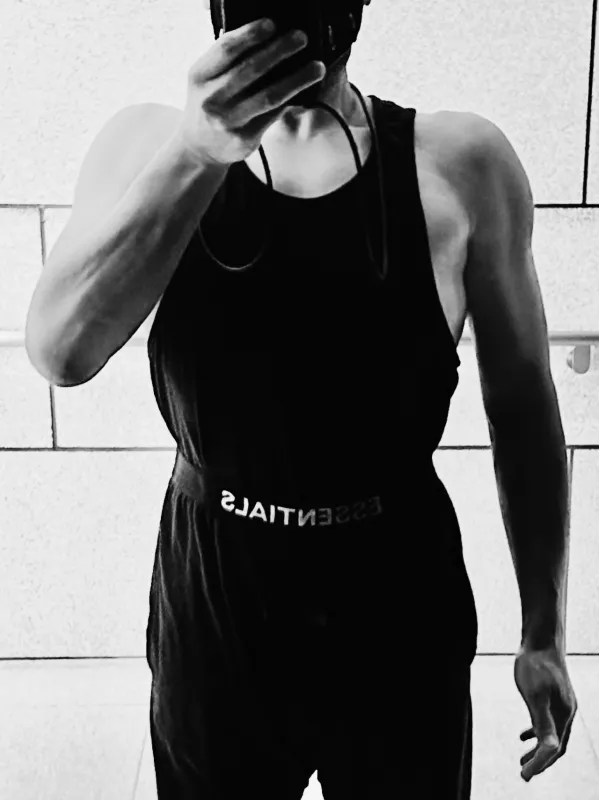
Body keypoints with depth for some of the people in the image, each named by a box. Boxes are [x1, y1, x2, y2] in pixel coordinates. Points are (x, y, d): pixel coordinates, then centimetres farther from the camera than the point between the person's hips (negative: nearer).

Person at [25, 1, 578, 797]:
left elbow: (522, 402, -1)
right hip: (213, 610, 1)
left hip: (401, 612, 0)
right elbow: (60, 353, -18)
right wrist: (195, 153, -29)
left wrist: (544, 631, 4)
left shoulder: (461, 162, -9)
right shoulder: (149, 141, -5)